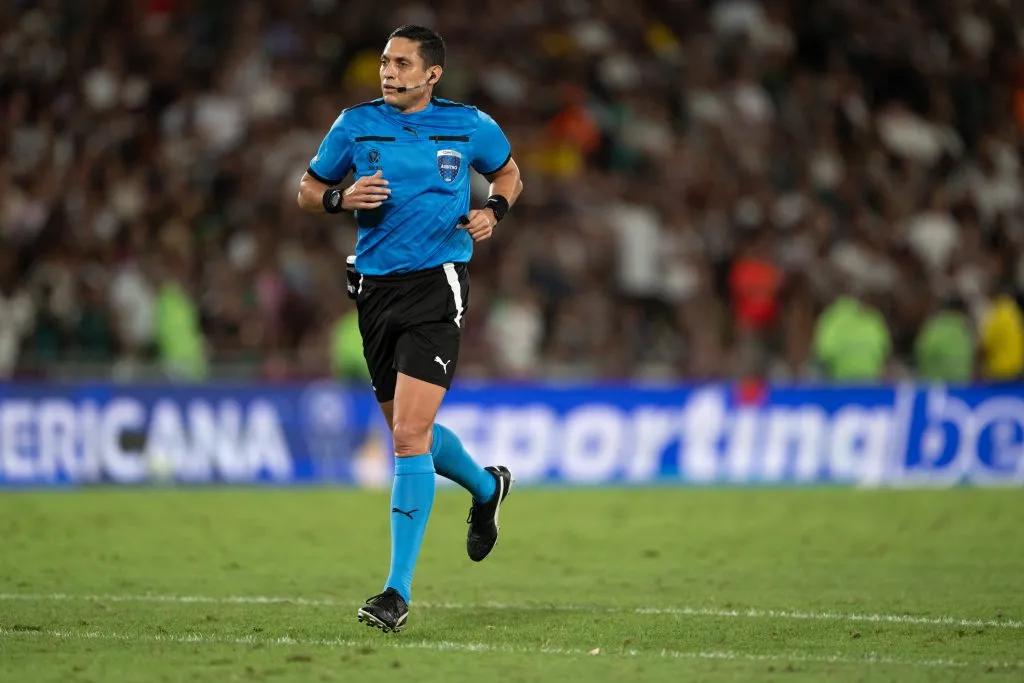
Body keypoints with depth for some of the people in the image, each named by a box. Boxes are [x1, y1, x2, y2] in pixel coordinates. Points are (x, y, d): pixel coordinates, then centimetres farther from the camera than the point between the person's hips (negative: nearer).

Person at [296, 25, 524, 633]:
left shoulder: (470, 127, 2)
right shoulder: (356, 125, 4)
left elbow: (509, 174, 20)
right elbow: (308, 190, 13)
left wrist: (494, 211, -1)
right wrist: (342, 199, -8)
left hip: (437, 286, -4)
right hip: (376, 286, 4)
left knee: (409, 434, -16)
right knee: (409, 433, 14)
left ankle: (399, 590, -14)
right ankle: (486, 487, 48)